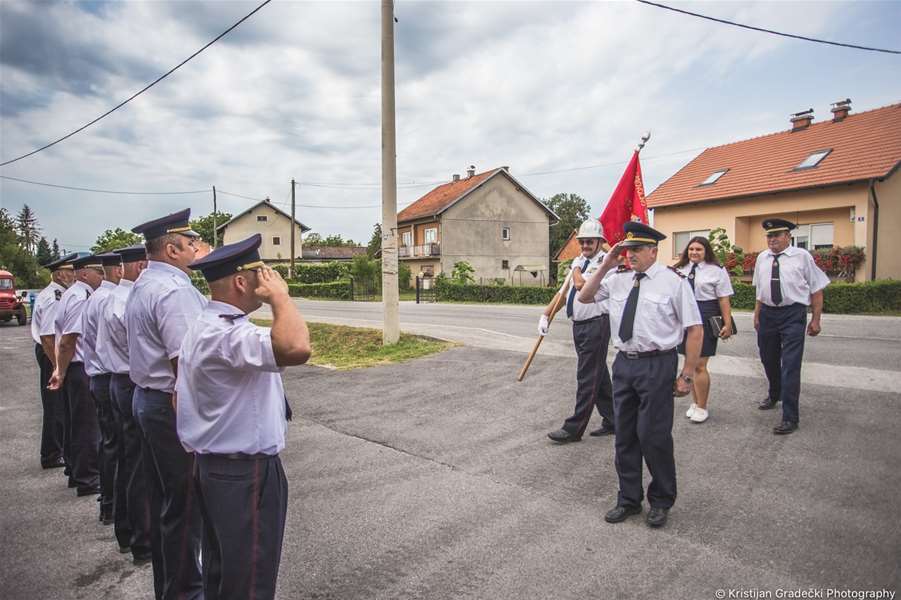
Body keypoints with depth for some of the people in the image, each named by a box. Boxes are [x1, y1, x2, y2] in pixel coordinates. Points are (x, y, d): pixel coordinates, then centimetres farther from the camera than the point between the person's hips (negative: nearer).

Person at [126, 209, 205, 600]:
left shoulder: (142, 286, 13)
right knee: (184, 505, 3)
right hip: (175, 406, -11)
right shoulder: (174, 290, -20)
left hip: (147, 399, 11)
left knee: (164, 499, 21)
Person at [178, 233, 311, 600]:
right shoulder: (228, 335, -25)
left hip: (214, 468, 11)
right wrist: (280, 296, -26)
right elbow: (296, 348, -44)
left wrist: (202, 454, 24)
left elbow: (180, 397, 17)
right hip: (246, 474, -10)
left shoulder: (203, 327, 10)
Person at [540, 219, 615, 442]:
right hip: (579, 325, 8)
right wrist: (545, 315, 8)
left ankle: (574, 428, 4)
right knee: (599, 376, 15)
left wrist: (576, 268, -2)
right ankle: (611, 421, 28)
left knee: (587, 378, -2)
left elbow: (581, 284, -22)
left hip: (596, 325, -8)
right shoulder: (578, 261, 15)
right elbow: (563, 291, 15)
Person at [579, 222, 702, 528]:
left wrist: (686, 375, -10)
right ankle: (629, 499, 33)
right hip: (624, 363, 5)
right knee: (624, 435, 14)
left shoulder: (673, 281, -8)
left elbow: (694, 329, -8)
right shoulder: (617, 278, 6)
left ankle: (661, 501, 27)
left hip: (657, 365, -5)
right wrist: (604, 266, 0)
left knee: (654, 436, 1)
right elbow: (584, 297, 13)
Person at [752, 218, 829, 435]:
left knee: (790, 366, -8)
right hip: (767, 313, 5)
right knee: (768, 360, 19)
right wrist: (757, 315, 14)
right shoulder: (762, 258, 5)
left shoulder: (802, 256, -6)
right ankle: (774, 395, 46)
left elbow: (817, 289, -3)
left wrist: (815, 320, -5)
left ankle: (790, 418, -2)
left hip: (793, 314, -5)